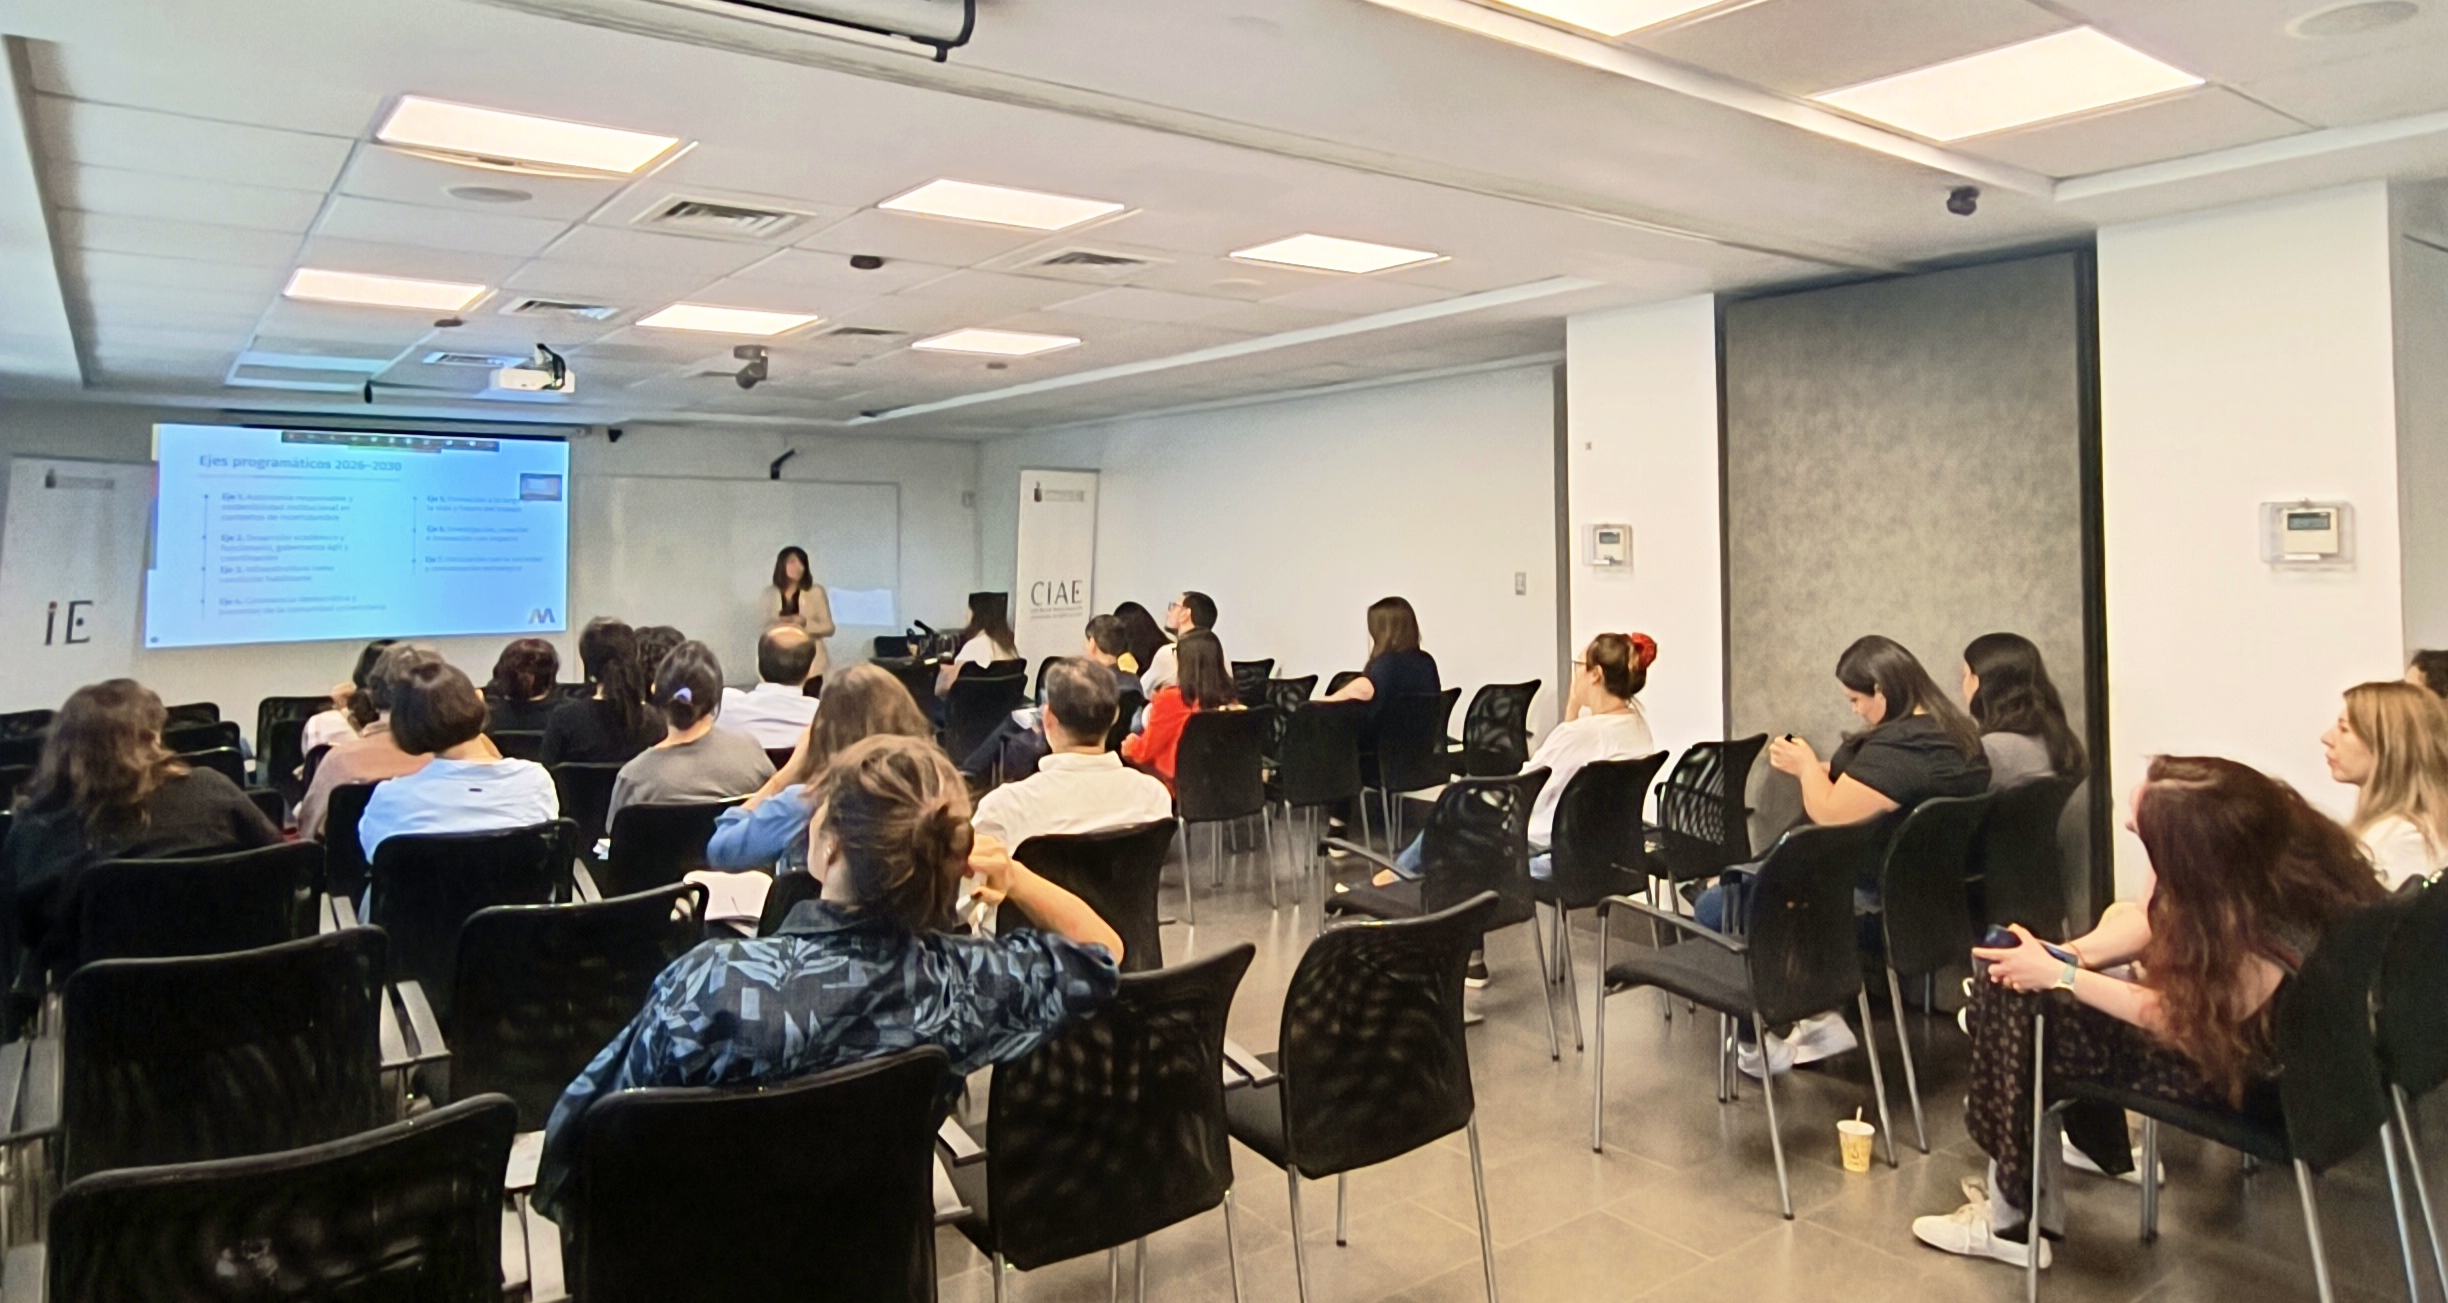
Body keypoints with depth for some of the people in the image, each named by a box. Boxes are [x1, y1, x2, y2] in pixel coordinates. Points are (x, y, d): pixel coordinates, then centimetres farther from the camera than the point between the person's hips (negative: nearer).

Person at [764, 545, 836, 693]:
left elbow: (829, 628, 0)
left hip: (811, 664, -2)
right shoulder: (771, 593, 6)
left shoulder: (816, 591, -1)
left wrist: (804, 623, -16)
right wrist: (783, 622, -11)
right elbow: (766, 627, 9)